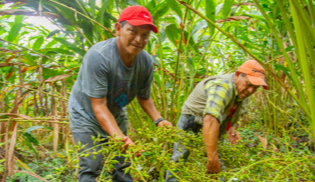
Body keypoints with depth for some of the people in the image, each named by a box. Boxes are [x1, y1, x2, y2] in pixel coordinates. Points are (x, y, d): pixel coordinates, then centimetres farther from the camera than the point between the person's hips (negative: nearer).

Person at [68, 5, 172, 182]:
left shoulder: (146, 61, -16)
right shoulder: (98, 56, -32)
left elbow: (144, 97, -1)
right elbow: (99, 106, -32)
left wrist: (159, 120, -17)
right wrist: (118, 136, -45)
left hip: (116, 116, 5)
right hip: (86, 116, -5)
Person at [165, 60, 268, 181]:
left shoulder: (243, 94, 0)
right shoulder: (223, 86, -29)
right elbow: (210, 120, -43)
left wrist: (232, 129, -10)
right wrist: (213, 159, -45)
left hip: (210, 134, 8)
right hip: (191, 128, -8)